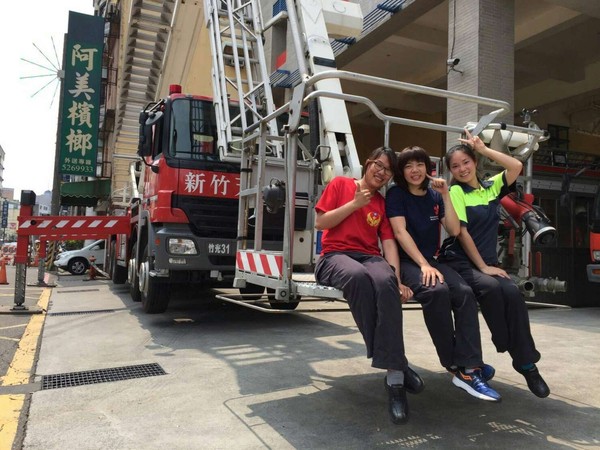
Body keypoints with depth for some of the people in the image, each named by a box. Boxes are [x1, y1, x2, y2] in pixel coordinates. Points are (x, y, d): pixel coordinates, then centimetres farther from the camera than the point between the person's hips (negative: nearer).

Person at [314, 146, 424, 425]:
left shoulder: (383, 203, 18)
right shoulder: (340, 184, 11)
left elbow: (389, 243, 5)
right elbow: (320, 223, 1)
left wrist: (397, 279, -10)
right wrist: (354, 204, -5)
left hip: (370, 257, 3)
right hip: (335, 255, -2)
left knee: (385, 281, -36)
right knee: (358, 275, -40)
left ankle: (395, 378, -38)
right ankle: (396, 364, -30)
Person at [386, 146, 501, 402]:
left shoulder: (434, 196, 12)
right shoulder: (396, 194, -1)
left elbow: (454, 230, 1)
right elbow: (400, 232, -13)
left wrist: (445, 195, -5)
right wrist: (423, 265, -24)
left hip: (430, 260, 5)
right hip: (405, 261, -5)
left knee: (465, 293, -25)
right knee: (437, 290, -35)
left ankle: (468, 368, -29)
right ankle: (454, 364, -19)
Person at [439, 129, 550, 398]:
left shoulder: (491, 187, 12)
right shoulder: (456, 192, -2)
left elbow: (516, 166, -4)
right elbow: (461, 232, -9)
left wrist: (483, 149, 0)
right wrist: (483, 267, -13)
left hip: (488, 263, 4)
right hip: (460, 262, -4)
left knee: (512, 291, -26)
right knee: (491, 287, -34)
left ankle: (526, 362, -17)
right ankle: (509, 348, -15)